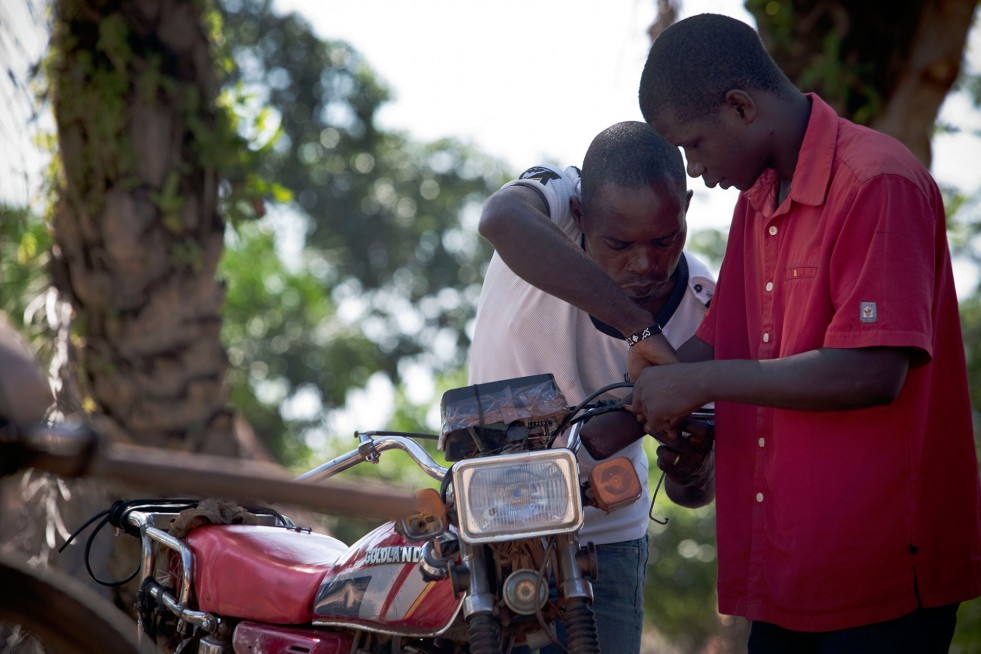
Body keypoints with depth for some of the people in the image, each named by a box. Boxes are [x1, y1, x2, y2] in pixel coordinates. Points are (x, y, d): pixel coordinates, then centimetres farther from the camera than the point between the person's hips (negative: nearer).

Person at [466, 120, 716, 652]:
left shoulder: (701, 306, -13)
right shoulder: (556, 200, -20)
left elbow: (696, 492, -5)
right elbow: (502, 219, -50)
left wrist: (689, 472, -31)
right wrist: (641, 328, -51)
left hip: (604, 541, 2)